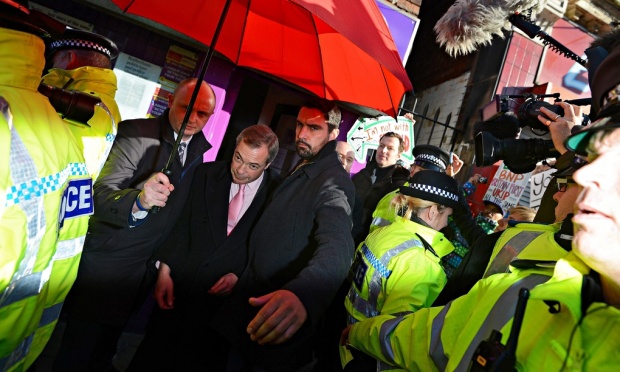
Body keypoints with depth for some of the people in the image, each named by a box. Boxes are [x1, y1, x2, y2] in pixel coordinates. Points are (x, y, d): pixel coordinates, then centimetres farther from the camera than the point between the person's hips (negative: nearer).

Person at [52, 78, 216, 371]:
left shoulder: (198, 147, 3)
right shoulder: (136, 133, -16)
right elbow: (101, 195, -25)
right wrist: (139, 200, -46)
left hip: (147, 268, 6)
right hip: (108, 263, -5)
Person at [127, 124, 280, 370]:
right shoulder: (207, 173, -1)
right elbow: (182, 226, 1)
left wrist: (239, 277, -10)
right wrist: (165, 269, -6)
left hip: (225, 297, -2)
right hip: (179, 286, 2)